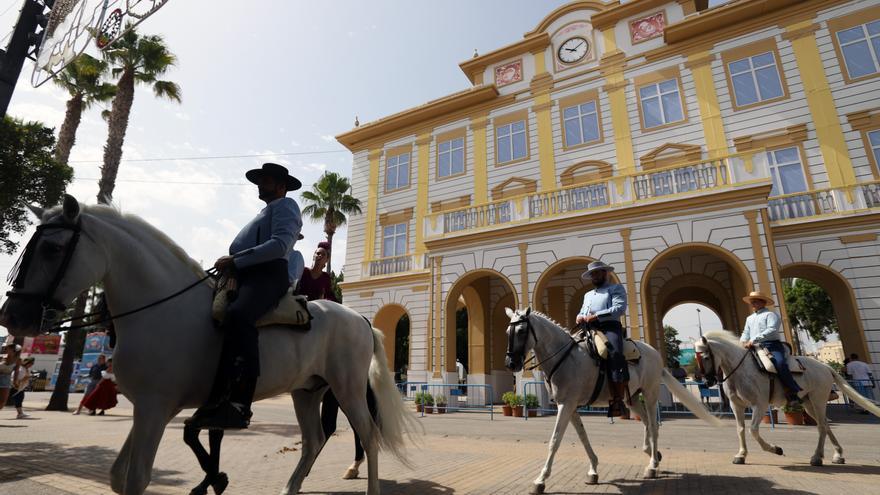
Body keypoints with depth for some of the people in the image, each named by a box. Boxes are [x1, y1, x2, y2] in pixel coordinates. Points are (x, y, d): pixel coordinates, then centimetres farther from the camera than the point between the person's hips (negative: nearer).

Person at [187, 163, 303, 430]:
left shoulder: (285, 205, 6)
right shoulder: (265, 213, 35)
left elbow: (279, 245, -13)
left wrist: (236, 260, -16)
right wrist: (231, 266, 11)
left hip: (267, 275, -11)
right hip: (245, 277, 11)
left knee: (237, 316, -36)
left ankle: (238, 405, -43)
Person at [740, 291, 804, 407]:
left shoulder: (770, 314, 3)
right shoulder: (749, 318, 26)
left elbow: (771, 330, -13)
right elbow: (746, 333, 21)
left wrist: (753, 340, -22)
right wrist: (743, 342, -3)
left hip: (771, 345, -7)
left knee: (780, 363, -32)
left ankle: (794, 394, -29)